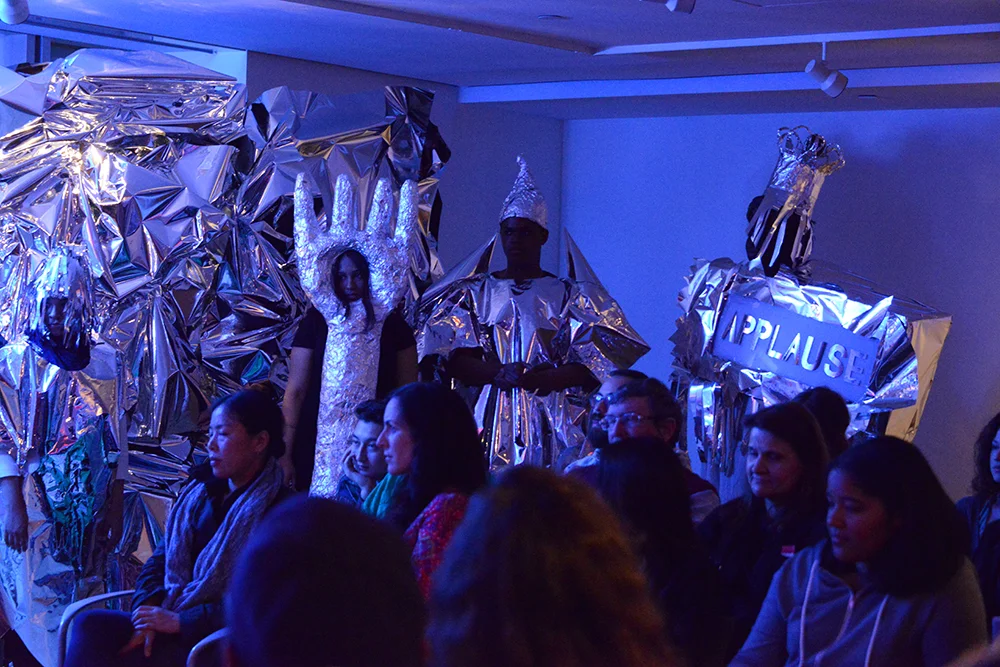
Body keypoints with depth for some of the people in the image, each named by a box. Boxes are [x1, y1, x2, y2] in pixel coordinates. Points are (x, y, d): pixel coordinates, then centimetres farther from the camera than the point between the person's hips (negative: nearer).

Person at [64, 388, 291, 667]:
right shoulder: (200, 493, 13)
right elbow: (160, 559, 15)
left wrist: (180, 621, -17)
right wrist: (150, 613, -6)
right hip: (167, 620, 7)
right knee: (90, 625, -21)